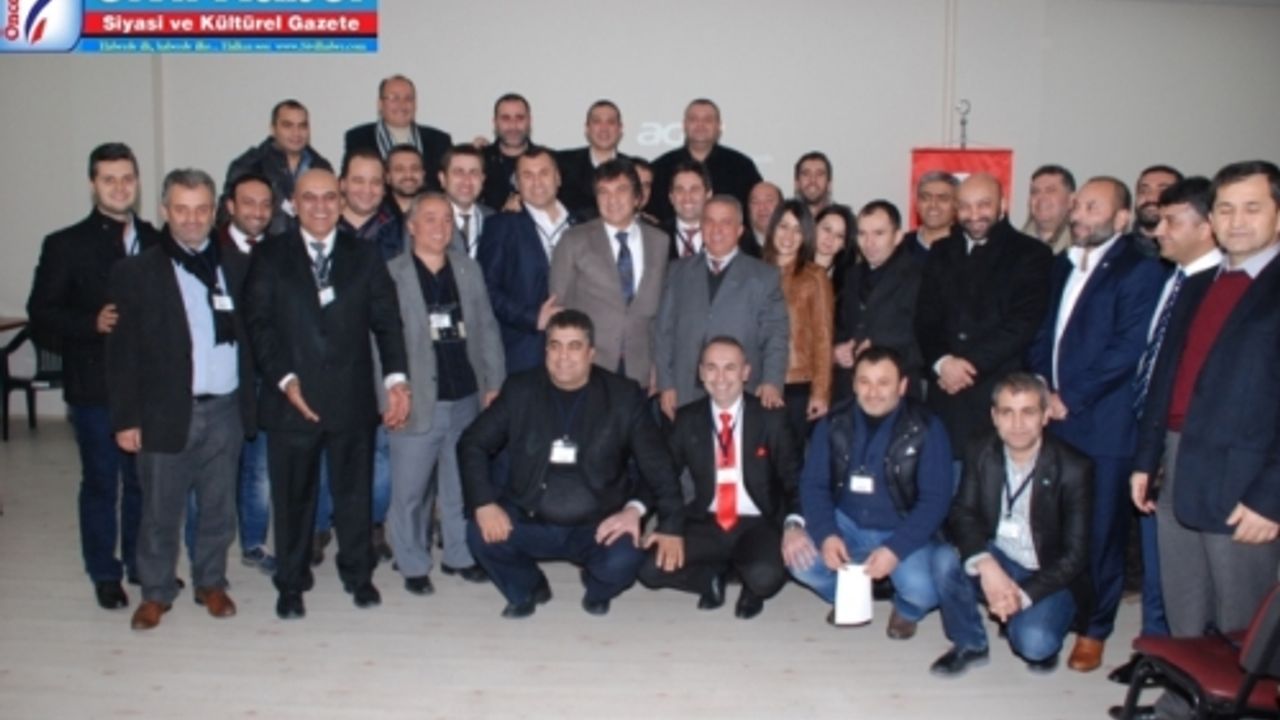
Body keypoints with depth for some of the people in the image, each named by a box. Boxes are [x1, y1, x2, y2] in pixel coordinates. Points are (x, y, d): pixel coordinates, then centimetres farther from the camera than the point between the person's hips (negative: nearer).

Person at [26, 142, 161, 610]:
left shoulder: (156, 242, 6)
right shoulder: (66, 245, -1)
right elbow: (42, 313, -4)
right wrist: (92, 324, -19)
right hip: (95, 384, -2)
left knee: (144, 479, 12)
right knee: (101, 481, 8)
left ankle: (142, 563, 28)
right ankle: (105, 575, 22)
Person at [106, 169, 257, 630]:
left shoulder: (236, 266, 7)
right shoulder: (136, 272, -1)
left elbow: (251, 336, 7)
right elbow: (123, 353, -3)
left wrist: (250, 402, 0)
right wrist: (126, 418, -6)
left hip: (225, 410, 2)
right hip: (166, 413, -2)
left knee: (219, 507, 12)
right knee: (160, 511, 8)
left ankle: (211, 582, 30)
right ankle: (156, 592, 25)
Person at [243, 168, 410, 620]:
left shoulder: (364, 257, 9)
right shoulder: (269, 258, 6)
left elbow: (386, 321, 3)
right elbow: (259, 324, -1)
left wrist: (396, 377, -10)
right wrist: (285, 379, -12)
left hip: (352, 397, 1)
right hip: (291, 398, -1)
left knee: (354, 490, 10)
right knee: (292, 494, 8)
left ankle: (358, 574, 27)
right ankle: (291, 583, 23)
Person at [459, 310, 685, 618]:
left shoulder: (623, 396, -5)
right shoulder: (520, 390, -1)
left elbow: (657, 463, -4)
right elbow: (473, 444, -1)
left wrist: (671, 526, -12)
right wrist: (484, 502, -16)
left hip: (598, 526, -1)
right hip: (530, 521, 2)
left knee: (624, 560, -30)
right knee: (481, 534, -24)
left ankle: (597, 591, 11)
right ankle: (528, 589, 10)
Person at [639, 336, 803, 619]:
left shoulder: (770, 418, -1)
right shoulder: (687, 419, 5)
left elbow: (793, 478, -5)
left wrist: (794, 524, -25)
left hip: (757, 526, -2)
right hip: (705, 525, 2)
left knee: (765, 576, -33)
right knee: (650, 568, -20)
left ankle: (751, 587, 7)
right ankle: (713, 578, 11)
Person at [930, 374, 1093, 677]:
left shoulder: (1074, 469, -17)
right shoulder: (981, 453, -6)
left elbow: (1075, 555, -16)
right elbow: (960, 514, -11)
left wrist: (1024, 594, -26)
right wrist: (985, 564, -31)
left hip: (1050, 576, -3)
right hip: (995, 564, 4)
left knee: (1033, 642, -30)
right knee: (945, 559, -26)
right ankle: (969, 644, -1)